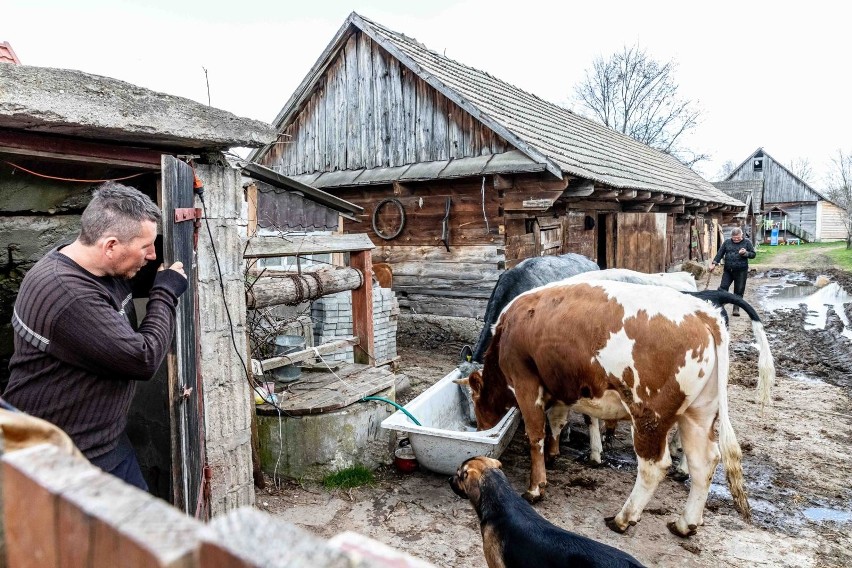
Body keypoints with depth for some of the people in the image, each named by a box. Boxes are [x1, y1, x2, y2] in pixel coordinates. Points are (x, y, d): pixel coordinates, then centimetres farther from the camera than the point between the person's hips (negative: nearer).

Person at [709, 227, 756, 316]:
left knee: (739, 291, 3)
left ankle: (736, 309, 11)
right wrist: (714, 263, -2)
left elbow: (753, 254, 3)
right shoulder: (727, 242, 6)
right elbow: (720, 253, 7)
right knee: (723, 288, -4)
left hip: (741, 271, -2)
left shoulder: (747, 242, 2)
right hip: (728, 270, 2)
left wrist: (746, 253, -17)